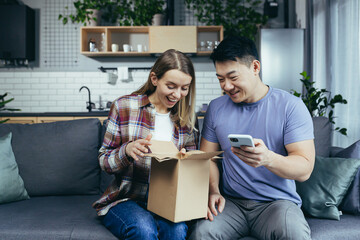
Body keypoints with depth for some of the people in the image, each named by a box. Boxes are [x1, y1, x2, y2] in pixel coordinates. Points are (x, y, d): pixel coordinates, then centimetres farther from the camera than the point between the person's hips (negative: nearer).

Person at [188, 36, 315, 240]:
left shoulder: (290, 106, -6)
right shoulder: (216, 108, 6)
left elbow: (305, 169, -12)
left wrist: (268, 158, -32)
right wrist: (213, 191, -10)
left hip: (278, 201, -1)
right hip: (231, 202, 2)